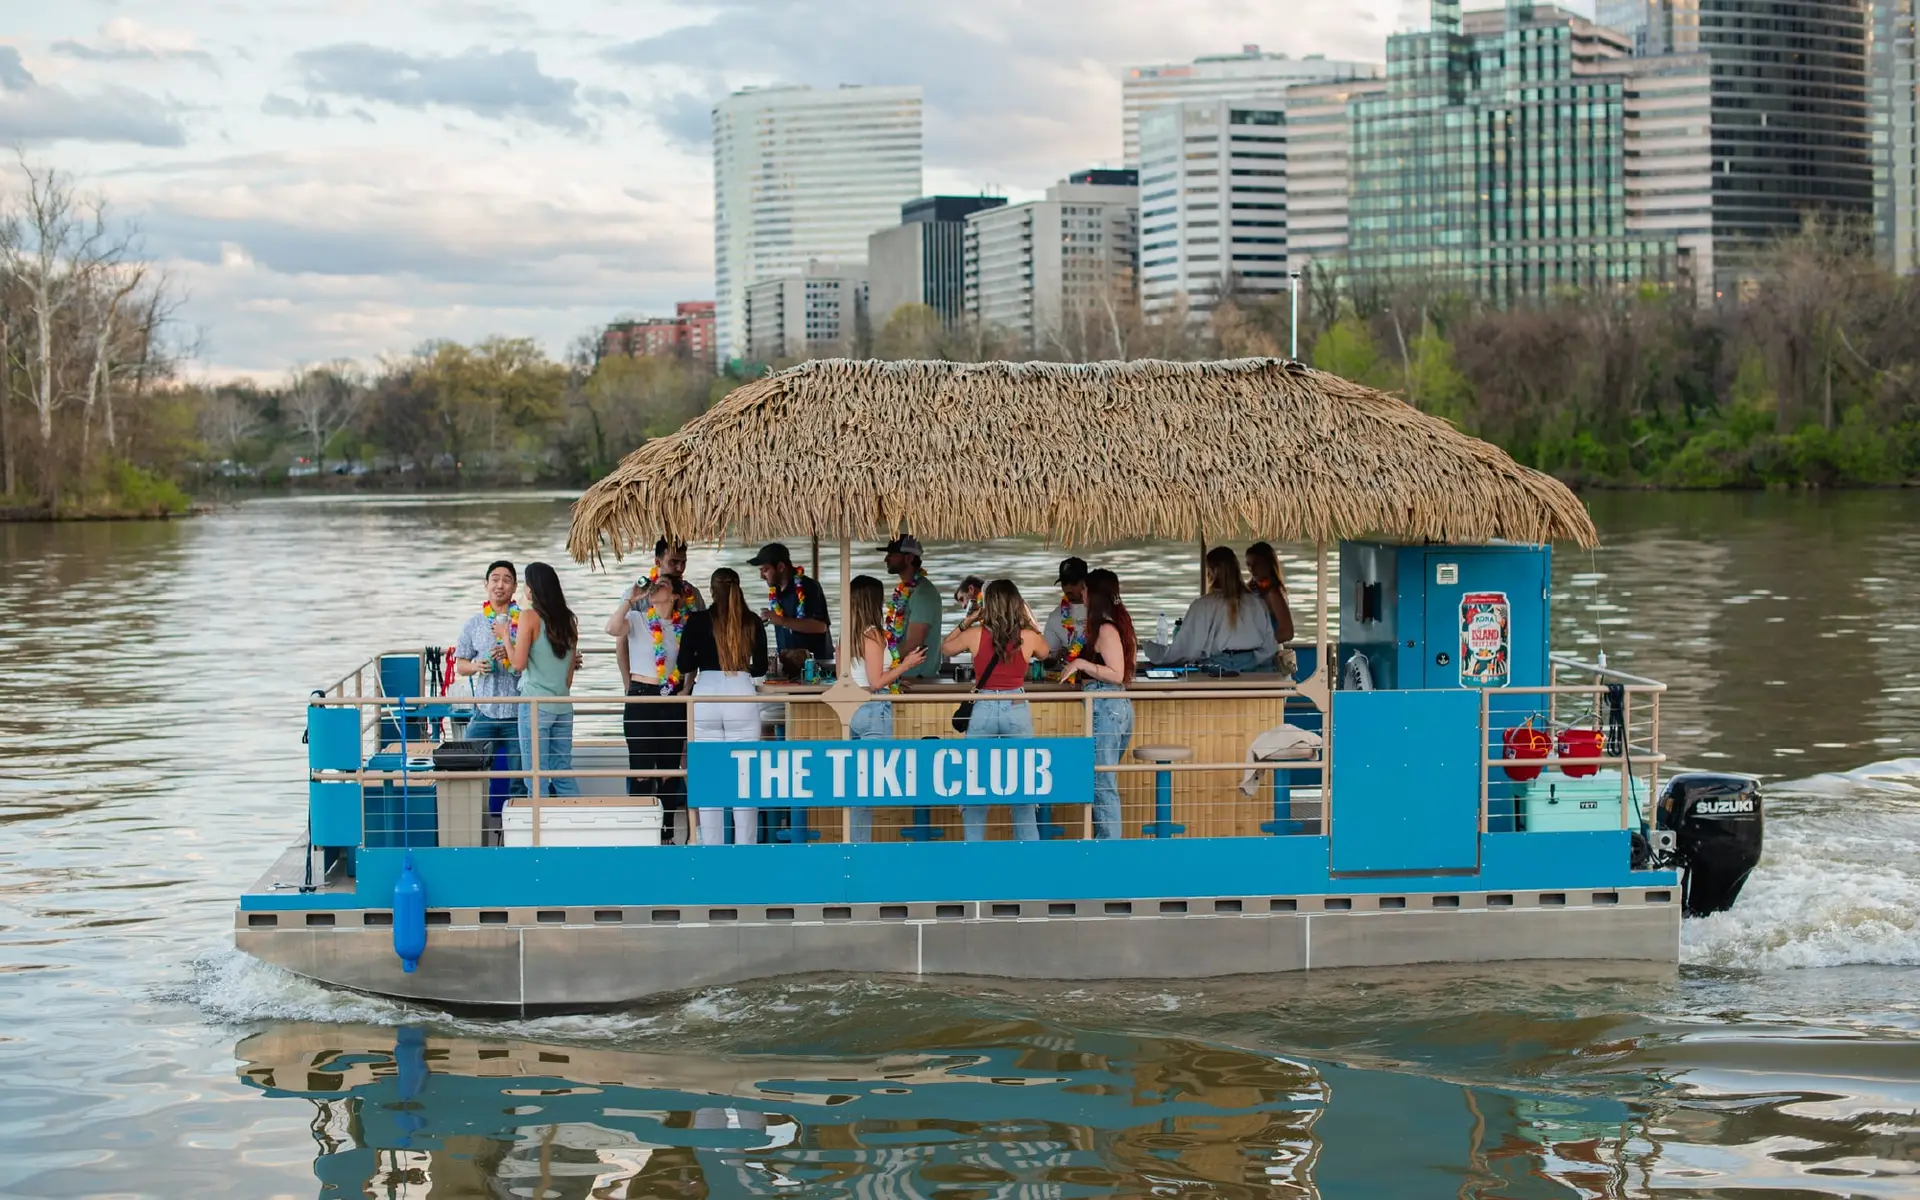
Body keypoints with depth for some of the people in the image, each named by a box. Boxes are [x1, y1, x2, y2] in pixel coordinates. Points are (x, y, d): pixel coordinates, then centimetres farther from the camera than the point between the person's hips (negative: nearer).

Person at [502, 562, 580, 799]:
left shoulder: (530, 617, -9)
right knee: (564, 770, 10)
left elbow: (519, 664, -10)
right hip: (563, 705, 6)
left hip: (535, 704, -6)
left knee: (537, 773, -1)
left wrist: (505, 635, 2)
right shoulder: (568, 619, 8)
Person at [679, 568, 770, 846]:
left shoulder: (698, 621, 1)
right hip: (742, 698, 0)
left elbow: (684, 664, 3)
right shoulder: (753, 623, 4)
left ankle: (712, 849, 7)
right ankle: (745, 850, 5)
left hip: (705, 697, 0)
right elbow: (761, 668, 9)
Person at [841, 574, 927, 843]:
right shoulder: (873, 634, -12)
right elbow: (876, 682, -16)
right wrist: (905, 665, -6)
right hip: (873, 711, -7)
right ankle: (861, 844, -2)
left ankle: (856, 843, 15)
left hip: (851, 710, 8)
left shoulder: (847, 636, 9)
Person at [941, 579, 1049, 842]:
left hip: (984, 710, -1)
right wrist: (1029, 620, 19)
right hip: (1017, 710, 1)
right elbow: (1044, 651, 18)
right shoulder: (1028, 637, -6)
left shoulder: (975, 635, -8)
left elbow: (946, 647, 12)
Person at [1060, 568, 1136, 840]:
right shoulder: (1119, 623, 15)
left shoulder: (1105, 629, -13)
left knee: (1102, 784, -7)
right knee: (1104, 783, 14)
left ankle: (1109, 846, -6)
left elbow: (1117, 674, -19)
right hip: (1117, 706, 10)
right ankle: (1107, 843, 16)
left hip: (1105, 708, -10)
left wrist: (1082, 664, -17)